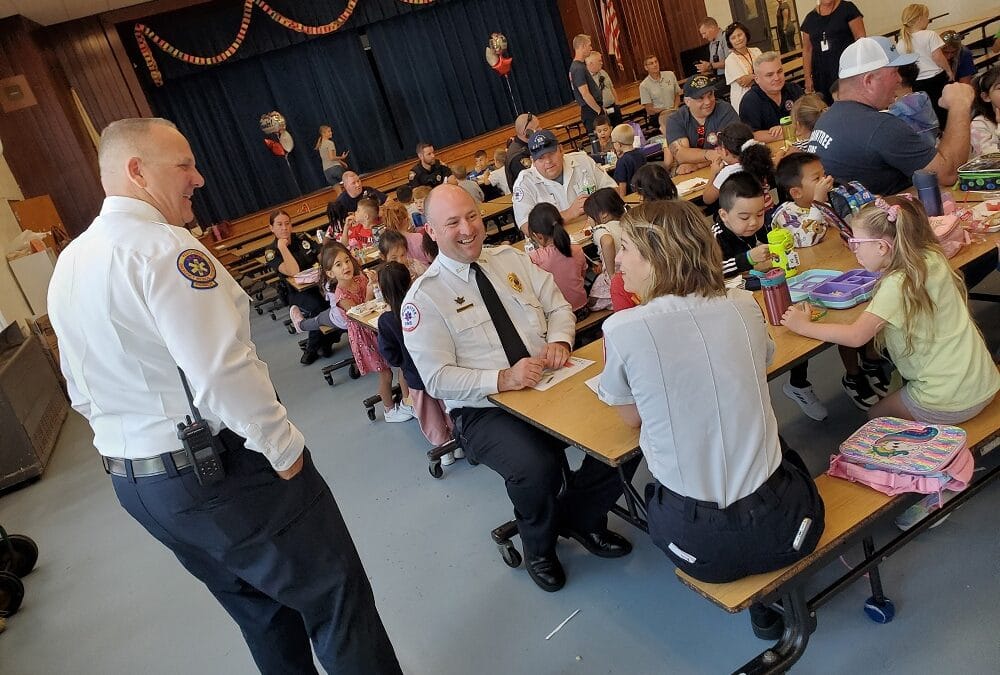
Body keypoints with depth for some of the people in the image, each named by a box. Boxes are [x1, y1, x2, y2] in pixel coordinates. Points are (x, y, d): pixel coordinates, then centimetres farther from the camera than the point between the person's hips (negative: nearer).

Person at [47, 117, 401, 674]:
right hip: (222, 470, -9)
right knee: (335, 599, 5)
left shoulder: (67, 266, 9)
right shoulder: (162, 246, -19)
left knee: (261, 611, 23)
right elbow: (224, 371, -27)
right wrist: (284, 446, -16)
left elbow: (84, 391, 16)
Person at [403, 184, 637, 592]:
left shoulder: (511, 259, 10)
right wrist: (502, 379, -25)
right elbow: (438, 378, -11)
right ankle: (538, 547, 6)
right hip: (484, 410, -4)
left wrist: (559, 341, -11)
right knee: (537, 467, -32)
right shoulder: (423, 298, -6)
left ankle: (582, 517, 12)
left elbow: (559, 307, 12)